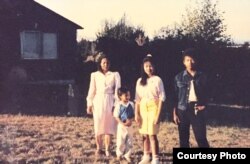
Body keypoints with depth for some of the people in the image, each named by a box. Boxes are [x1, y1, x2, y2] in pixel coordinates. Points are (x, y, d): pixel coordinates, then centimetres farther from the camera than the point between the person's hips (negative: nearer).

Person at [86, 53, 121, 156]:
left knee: (109, 125, -1)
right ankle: (98, 148, 12)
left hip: (110, 102, -1)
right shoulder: (94, 75, 8)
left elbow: (117, 90, 2)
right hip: (98, 102, 1)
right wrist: (89, 104, 3)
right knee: (98, 126, 2)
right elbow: (92, 90, 8)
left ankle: (107, 149, 7)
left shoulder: (115, 75, 6)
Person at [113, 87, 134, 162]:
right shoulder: (119, 105, -10)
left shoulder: (131, 104, 1)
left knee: (129, 141, 7)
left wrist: (130, 120, -14)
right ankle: (119, 154, 21)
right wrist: (122, 123, -20)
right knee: (120, 141, 4)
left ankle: (127, 155, 19)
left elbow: (133, 115, 5)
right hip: (121, 126, -3)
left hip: (130, 126, 3)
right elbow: (116, 116, -9)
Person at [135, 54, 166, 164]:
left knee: (152, 134, -9)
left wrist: (158, 114, -11)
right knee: (144, 134, 7)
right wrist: (136, 113, 2)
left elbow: (161, 98, -5)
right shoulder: (140, 81, 9)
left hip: (153, 108, -4)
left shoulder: (157, 80, -3)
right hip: (143, 108, 4)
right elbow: (137, 99, 9)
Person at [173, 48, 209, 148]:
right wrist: (175, 113, 0)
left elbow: (206, 93, 13)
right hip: (183, 110, 1)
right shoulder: (179, 77, 3)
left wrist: (204, 105, -4)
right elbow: (175, 97, 4)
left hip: (197, 110, -1)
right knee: (183, 139, 7)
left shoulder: (202, 77, 3)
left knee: (201, 138, -3)